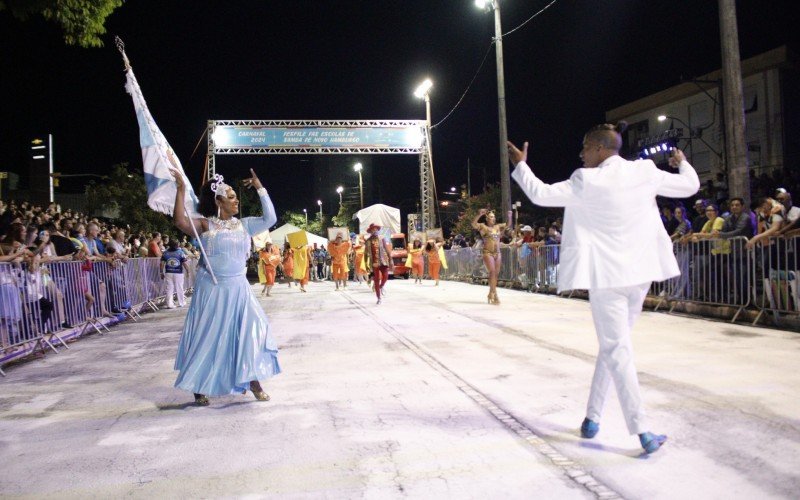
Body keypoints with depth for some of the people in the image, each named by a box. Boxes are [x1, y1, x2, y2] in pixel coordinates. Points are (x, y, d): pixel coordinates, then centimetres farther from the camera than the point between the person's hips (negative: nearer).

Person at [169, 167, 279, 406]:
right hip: (211, 290, -4)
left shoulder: (243, 224, 6)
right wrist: (181, 189, -24)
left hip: (238, 289, 4)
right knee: (208, 338, 5)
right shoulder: (205, 224, -6)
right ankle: (200, 388, 18)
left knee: (250, 332, 0)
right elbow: (180, 221, -22)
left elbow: (270, 219, 0)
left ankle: (253, 381, 12)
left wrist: (260, 189, -2)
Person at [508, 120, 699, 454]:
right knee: (614, 345, 15)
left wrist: (520, 164, 10)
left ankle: (642, 431, -8)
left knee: (616, 350, -2)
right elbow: (689, 186, 14)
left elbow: (540, 194, -6)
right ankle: (593, 417, 22)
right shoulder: (645, 172, 2)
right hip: (640, 274, 5)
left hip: (607, 275, -5)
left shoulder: (587, 181, -11)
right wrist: (683, 163, 36)